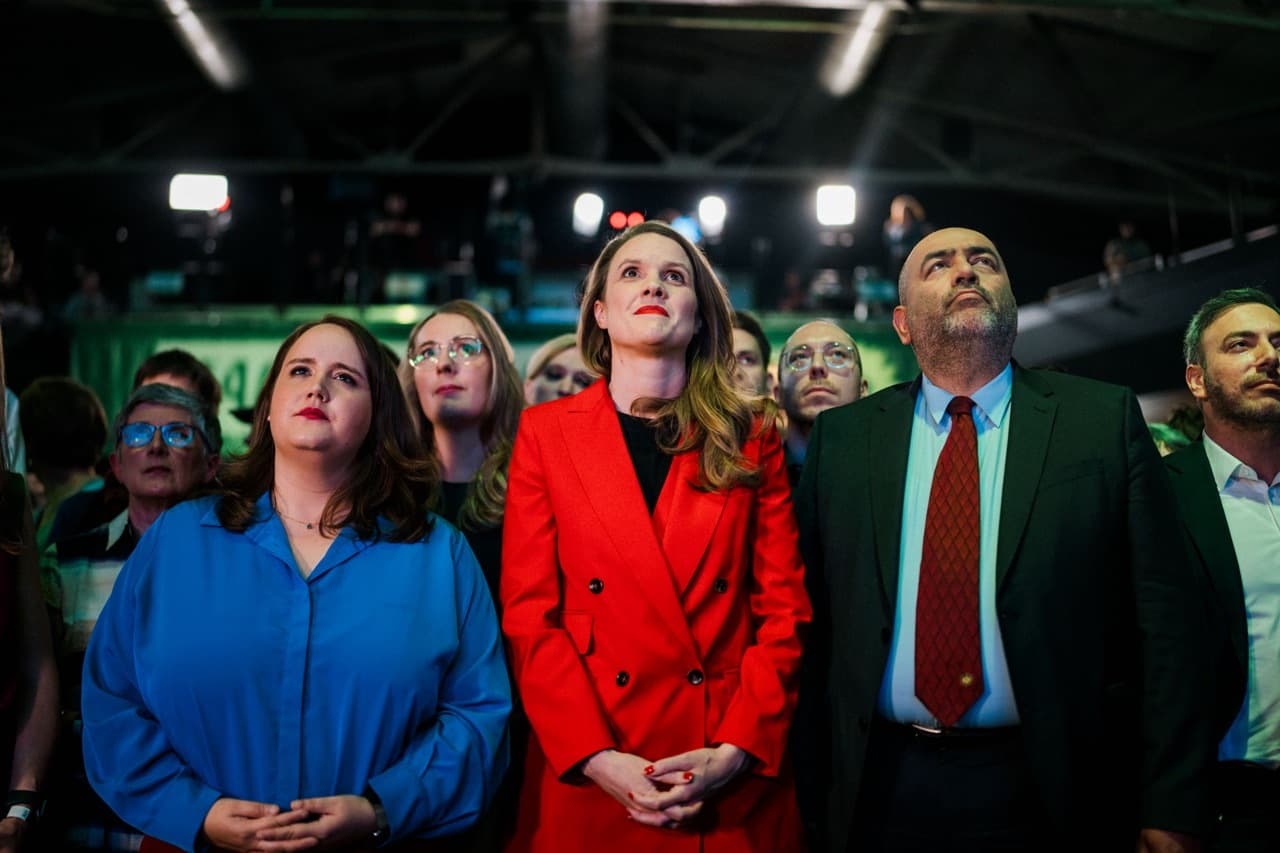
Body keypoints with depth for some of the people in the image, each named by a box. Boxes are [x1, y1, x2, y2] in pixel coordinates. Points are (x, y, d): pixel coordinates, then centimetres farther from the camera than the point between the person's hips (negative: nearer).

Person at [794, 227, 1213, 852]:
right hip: (881, 794, 1)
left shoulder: (1106, 420, 0)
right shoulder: (841, 437, 5)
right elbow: (813, 619, 4)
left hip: (1050, 793, -1)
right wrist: (813, 787, 1)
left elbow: (1163, 620, -4)